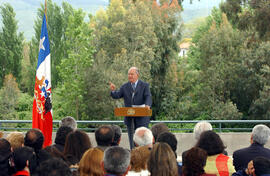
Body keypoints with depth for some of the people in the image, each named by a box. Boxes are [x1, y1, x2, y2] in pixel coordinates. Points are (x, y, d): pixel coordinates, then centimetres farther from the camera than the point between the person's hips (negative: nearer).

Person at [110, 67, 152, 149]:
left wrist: (147, 105, -34)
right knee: (132, 141, 8)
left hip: (142, 118, -3)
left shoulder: (144, 86, 1)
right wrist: (113, 90, -20)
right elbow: (116, 96, 2)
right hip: (129, 118, 3)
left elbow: (148, 97, -12)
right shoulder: (125, 87, 10)